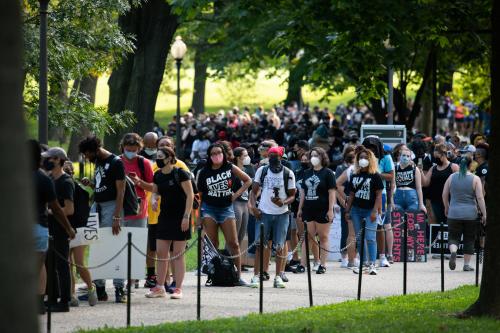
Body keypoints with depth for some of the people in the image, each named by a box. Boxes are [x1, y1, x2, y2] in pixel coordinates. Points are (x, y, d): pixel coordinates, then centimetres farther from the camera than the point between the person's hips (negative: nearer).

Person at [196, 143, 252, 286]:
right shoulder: (204, 172, 0)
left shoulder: (230, 168, 1)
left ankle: (238, 275, 3)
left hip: (226, 208, 0)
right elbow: (199, 194, 5)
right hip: (209, 209, 0)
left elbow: (248, 180, 10)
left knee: (233, 243, -2)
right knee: (212, 244, -1)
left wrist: (236, 194, -1)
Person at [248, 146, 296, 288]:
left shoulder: (288, 174, 0)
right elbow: (254, 191, 8)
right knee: (260, 245, -2)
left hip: (281, 214, 0)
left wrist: (283, 202, -19)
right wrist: (253, 206, -7)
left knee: (280, 246, 2)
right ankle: (256, 276, 0)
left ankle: (278, 277, 7)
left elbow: (292, 195, 2)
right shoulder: (262, 170, 4)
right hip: (263, 213, 0)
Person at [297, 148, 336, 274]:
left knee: (323, 237, 1)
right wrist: (300, 208, 14)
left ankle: (323, 265, 5)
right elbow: (303, 191, 18)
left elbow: (332, 192, -7)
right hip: (309, 210, 5)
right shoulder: (307, 173, 14)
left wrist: (330, 209, -13)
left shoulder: (327, 173, -2)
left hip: (322, 210, -5)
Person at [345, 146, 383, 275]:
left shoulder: (375, 176, -3)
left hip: (370, 211, -5)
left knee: (370, 238, -11)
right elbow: (351, 195, 15)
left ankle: (372, 264, -12)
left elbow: (379, 194, -7)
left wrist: (375, 211, -14)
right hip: (356, 210, 5)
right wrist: (347, 210, 10)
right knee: (360, 239, 8)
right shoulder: (355, 176, 11)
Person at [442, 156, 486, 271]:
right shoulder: (475, 179, -4)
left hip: (454, 214, 1)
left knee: (453, 237, 7)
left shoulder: (451, 177, 3)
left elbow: (444, 195, 8)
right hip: (470, 214, -1)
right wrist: (484, 214, -4)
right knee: (469, 239, 11)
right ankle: (466, 264, 12)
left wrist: (447, 208, 24)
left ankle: (453, 252, -24)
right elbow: (480, 198, -9)